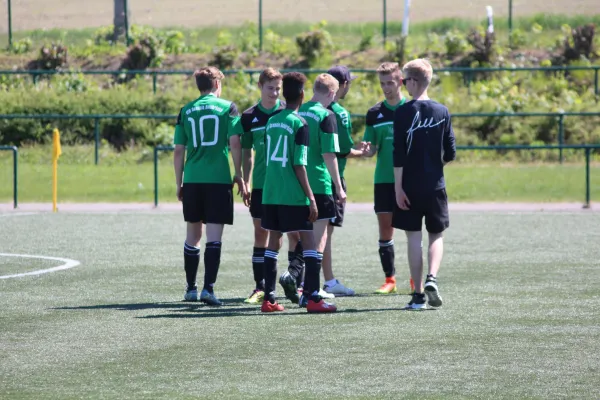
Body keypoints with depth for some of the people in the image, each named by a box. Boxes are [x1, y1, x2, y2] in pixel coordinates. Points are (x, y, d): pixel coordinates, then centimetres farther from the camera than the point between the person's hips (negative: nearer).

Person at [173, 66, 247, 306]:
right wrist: (239, 176, 1)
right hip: (219, 179, -3)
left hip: (192, 180, 3)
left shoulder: (186, 111, 8)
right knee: (214, 236, -3)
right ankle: (208, 288, -11)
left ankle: (191, 288, 19)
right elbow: (235, 143, -7)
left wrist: (179, 184, 14)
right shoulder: (227, 107, 1)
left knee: (193, 234, 14)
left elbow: (178, 151, 7)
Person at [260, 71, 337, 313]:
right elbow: (299, 165, -13)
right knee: (309, 241, -3)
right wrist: (311, 198, -11)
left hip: (270, 194, 6)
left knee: (274, 241, 11)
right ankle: (313, 298, -9)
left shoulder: (271, 122, 10)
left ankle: (268, 299, 10)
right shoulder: (299, 124, -10)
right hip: (294, 196, -6)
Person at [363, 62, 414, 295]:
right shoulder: (375, 113, 7)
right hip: (383, 180, 3)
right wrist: (366, 150, -16)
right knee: (385, 229, 2)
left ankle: (416, 280, 10)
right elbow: (371, 150, 7)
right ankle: (390, 279, 8)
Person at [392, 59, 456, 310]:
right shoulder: (442, 112, 1)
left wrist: (398, 187, -8)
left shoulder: (403, 112, -8)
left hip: (409, 186, -2)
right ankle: (432, 278, -11)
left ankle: (418, 295, 2)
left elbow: (398, 154, -11)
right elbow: (451, 154, 3)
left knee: (414, 238, 3)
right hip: (435, 186, 2)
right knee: (436, 235, 14)